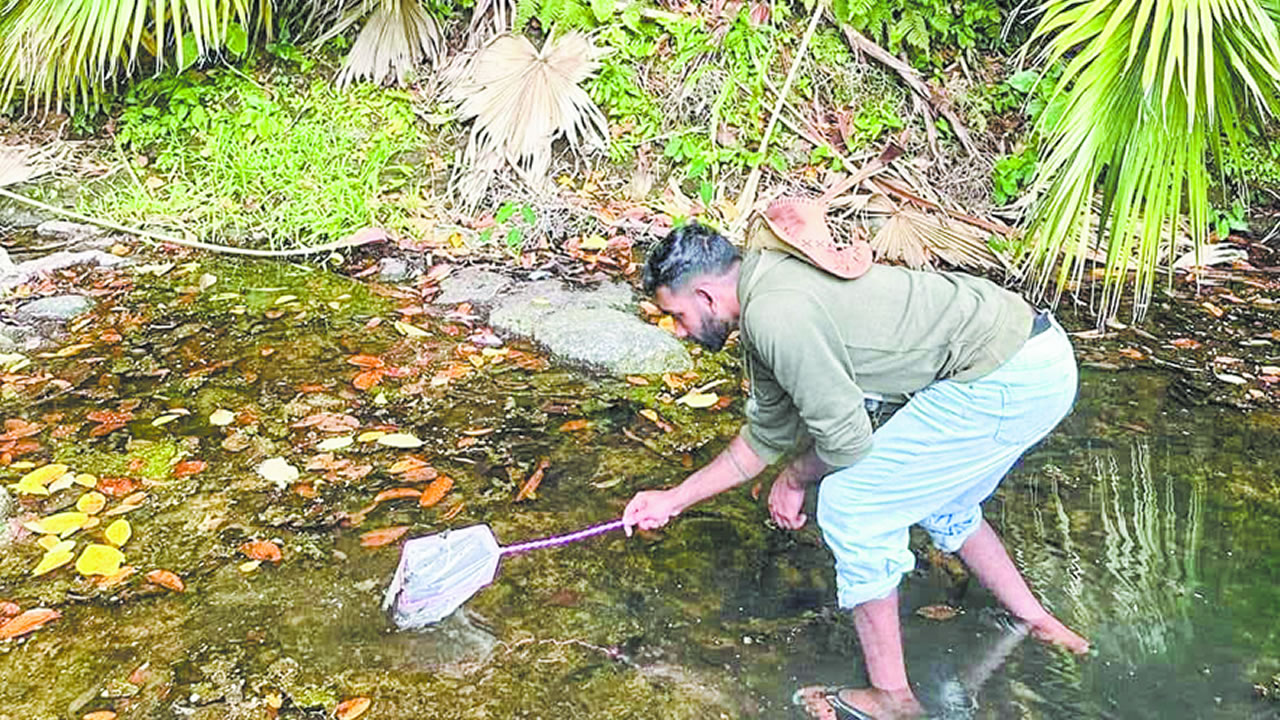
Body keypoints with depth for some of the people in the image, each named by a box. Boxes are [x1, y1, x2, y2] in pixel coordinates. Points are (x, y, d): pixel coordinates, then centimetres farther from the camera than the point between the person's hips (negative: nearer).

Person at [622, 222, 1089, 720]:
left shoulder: (774, 311, -19)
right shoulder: (767, 301, 14)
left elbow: (845, 437, -14)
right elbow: (767, 436, 24)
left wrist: (793, 480, 7)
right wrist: (675, 499, 27)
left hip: (1008, 382, -10)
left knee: (850, 504, -3)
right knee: (936, 500, 29)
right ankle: (1036, 622, 44)